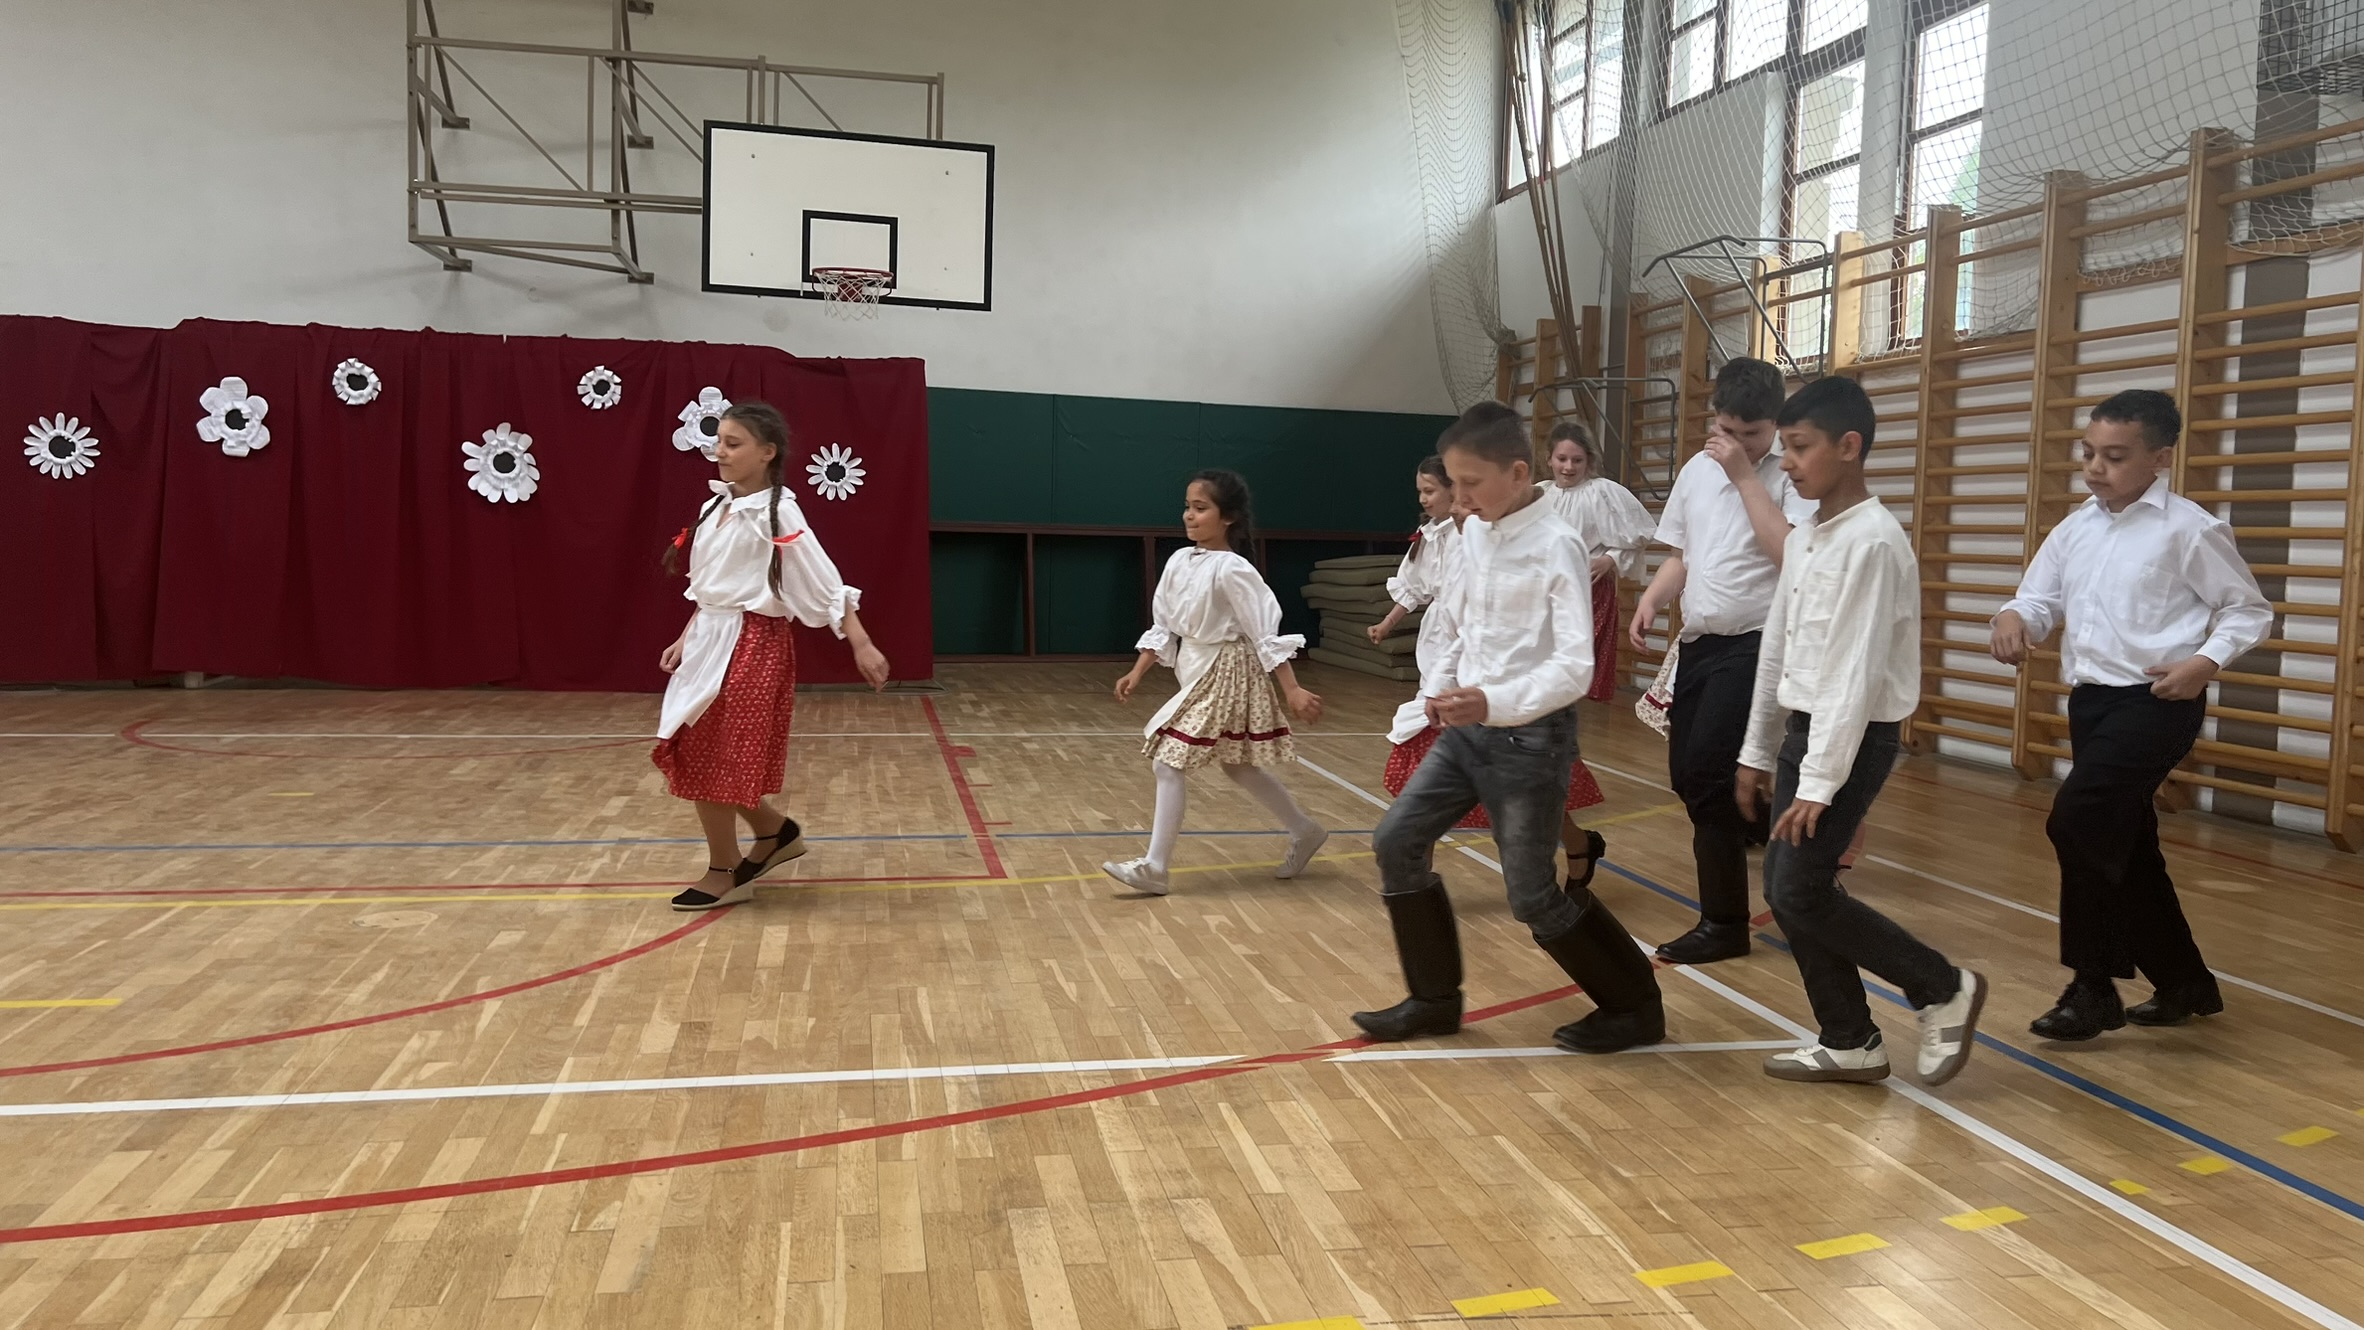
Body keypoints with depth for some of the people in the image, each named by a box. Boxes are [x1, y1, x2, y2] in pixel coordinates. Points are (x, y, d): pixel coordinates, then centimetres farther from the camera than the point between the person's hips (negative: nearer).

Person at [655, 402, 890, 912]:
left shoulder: (776, 514, -13)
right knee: (689, 756, 11)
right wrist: (685, 640, 16)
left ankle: (724, 874, 16)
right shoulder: (715, 509, 10)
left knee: (717, 761, -1)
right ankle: (776, 831, 28)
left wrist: (861, 645, -20)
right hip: (710, 642, 8)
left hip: (752, 646, -8)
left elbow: (827, 585, -16)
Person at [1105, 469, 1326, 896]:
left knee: (1167, 763, -9)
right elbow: (1163, 627, 11)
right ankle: (1305, 832, 35)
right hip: (1196, 672, 8)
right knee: (1238, 767, 18)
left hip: (1225, 674, -8)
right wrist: (1137, 673, 6)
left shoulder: (1232, 570, -18)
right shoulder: (1179, 562, 3)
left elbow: (1266, 635, -18)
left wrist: (1292, 692, -20)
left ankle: (1154, 868, -1)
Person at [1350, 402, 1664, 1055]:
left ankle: (1636, 1006, 20)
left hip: (1530, 736, -7)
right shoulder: (1473, 534, 5)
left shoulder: (1556, 549, -17)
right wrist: (1439, 684, 0)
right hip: (1468, 727, 7)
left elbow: (1574, 668, -23)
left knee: (1533, 895, -1)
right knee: (1397, 842, 3)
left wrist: (1497, 702, -36)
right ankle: (1435, 999, 17)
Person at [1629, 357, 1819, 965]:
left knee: (1707, 771, -12)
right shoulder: (1697, 470, 11)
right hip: (1699, 642, 7)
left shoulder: (1792, 478, -9)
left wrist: (1745, 474, -21)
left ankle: (1724, 922, 2)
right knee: (1687, 775, 7)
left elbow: (1791, 556, -25)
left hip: (1755, 645, -7)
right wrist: (1651, 599, 0)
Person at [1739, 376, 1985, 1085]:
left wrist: (1819, 783, -23)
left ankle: (1945, 989, 10)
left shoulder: (1872, 541, -18)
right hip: (1805, 727, 9)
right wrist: (1758, 752, 17)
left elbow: (1857, 673, -22)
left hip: (1853, 738, -9)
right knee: (1784, 887, 8)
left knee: (1800, 893, -8)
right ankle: (1850, 1043, 20)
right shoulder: (1803, 539, 10)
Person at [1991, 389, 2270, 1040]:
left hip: (2155, 703, -7)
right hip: (2090, 700, 7)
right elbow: (2040, 599, 8)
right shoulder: (2075, 528, 10)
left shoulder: (2189, 529, -7)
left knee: (2077, 821, -20)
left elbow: (2250, 610, -1)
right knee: (2125, 847, 14)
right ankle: (2184, 982, 33)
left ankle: (2094, 987, -6)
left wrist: (2206, 662, -17)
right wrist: (2014, 618, -15)